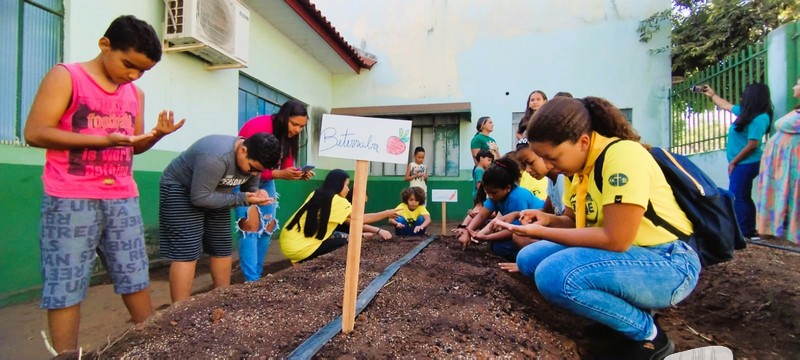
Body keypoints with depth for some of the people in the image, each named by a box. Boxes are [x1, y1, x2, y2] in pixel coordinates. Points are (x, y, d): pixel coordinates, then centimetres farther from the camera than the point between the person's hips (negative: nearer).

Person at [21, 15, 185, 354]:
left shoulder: (135, 94, 13)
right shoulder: (65, 76, -2)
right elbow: (34, 133, -10)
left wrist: (157, 134, -3)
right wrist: (104, 140, -19)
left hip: (123, 199, 5)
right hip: (71, 200, -4)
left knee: (136, 278, 10)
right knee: (65, 285, 2)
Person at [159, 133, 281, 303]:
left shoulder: (253, 159, -11)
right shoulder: (216, 156, -36)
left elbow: (250, 189, 1)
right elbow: (200, 197, -32)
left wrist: (258, 194, -22)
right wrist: (241, 199, -32)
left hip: (214, 195, 8)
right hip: (180, 191, -7)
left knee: (223, 250, 7)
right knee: (186, 254, -12)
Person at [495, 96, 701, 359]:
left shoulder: (623, 155, -23)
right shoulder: (577, 164, 3)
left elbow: (616, 239, -27)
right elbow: (577, 222, 13)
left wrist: (543, 232, -22)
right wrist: (548, 219, -8)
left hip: (666, 263, -9)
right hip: (621, 254, 9)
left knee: (553, 274, -31)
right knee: (529, 258, 3)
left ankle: (648, 335, -6)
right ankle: (630, 306, 6)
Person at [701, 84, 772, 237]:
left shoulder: (759, 118, -18)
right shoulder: (746, 112, 9)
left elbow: (752, 145, -20)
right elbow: (725, 105, 29)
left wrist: (733, 162, -14)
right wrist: (712, 94, 36)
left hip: (747, 164, -9)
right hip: (743, 163, 9)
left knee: (737, 198, -6)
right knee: (743, 197, 14)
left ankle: (743, 232, 1)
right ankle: (748, 230, 22)